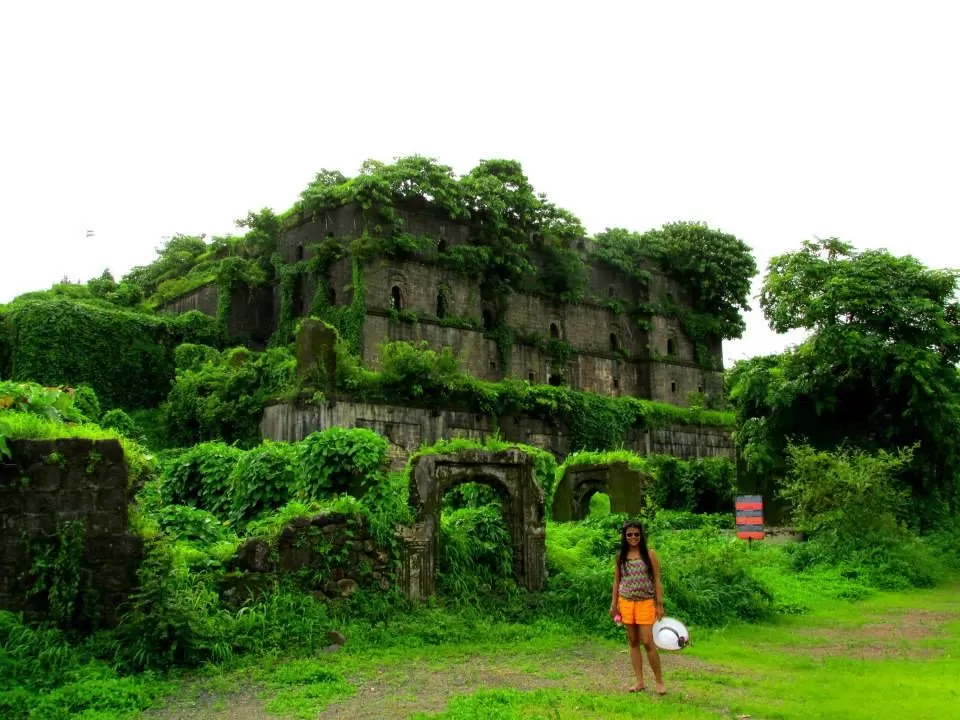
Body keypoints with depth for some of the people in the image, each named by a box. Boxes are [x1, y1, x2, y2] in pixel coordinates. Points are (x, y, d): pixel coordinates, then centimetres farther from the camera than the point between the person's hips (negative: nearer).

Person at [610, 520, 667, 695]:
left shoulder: (649, 554, -3)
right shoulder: (620, 556, 6)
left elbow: (657, 580, -2)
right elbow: (616, 580, 11)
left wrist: (660, 604, -6)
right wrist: (614, 603, 7)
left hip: (645, 603, -3)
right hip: (626, 603, 4)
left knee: (648, 642, -7)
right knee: (633, 642, 7)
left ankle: (660, 681, 7)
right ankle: (640, 682, 14)